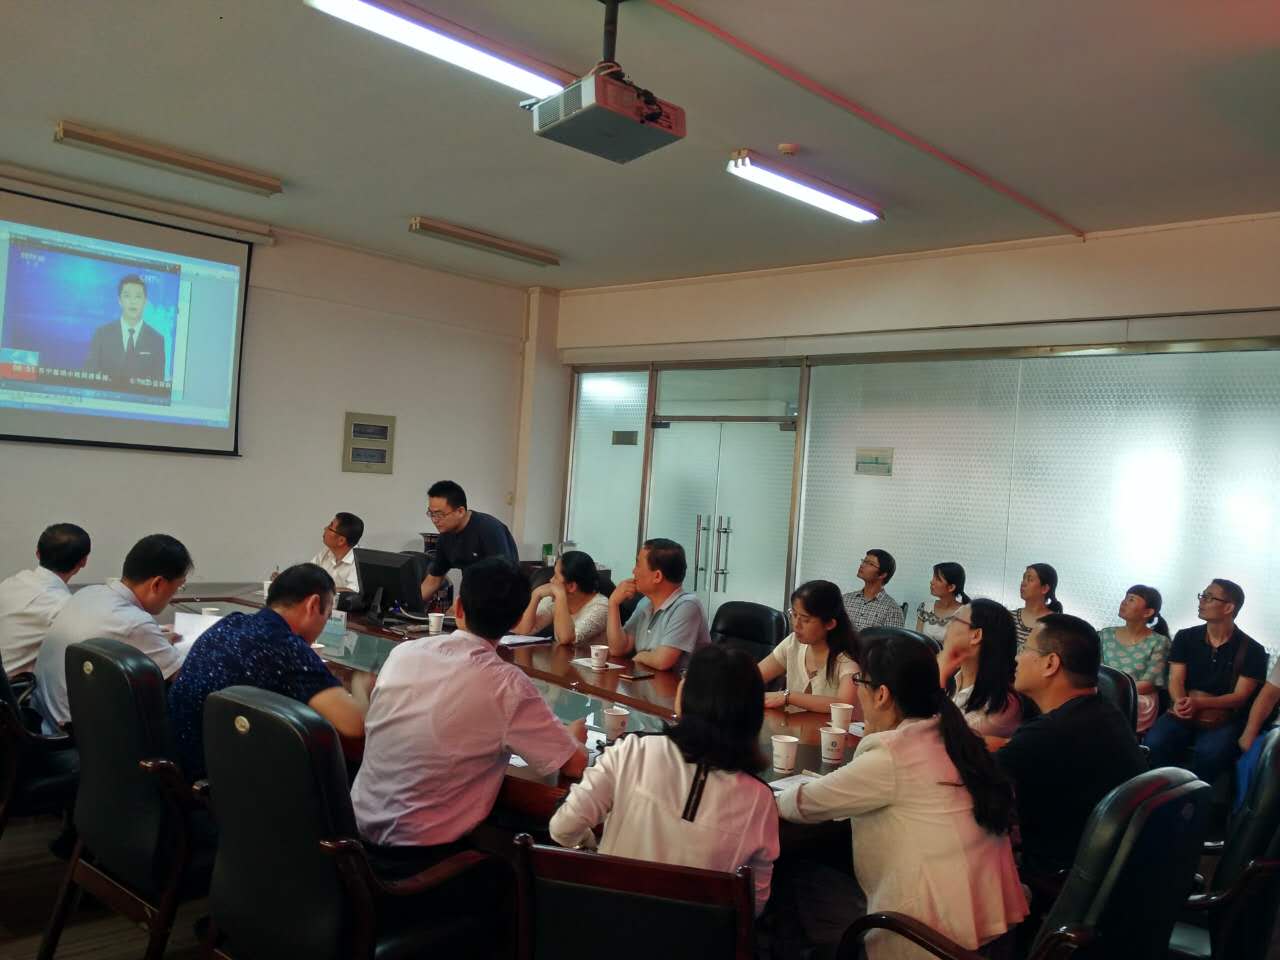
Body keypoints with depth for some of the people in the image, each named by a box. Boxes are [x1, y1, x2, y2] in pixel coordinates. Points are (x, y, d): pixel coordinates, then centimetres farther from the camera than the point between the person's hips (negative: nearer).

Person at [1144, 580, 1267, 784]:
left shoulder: (1251, 650, 0)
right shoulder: (1185, 638, 9)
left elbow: (1240, 697, -6)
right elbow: (1176, 680, 2)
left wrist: (1199, 703, -23)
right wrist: (1181, 703, -23)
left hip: (1225, 718, -2)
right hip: (1183, 713, 2)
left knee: (1209, 752, -34)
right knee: (1154, 743, -28)